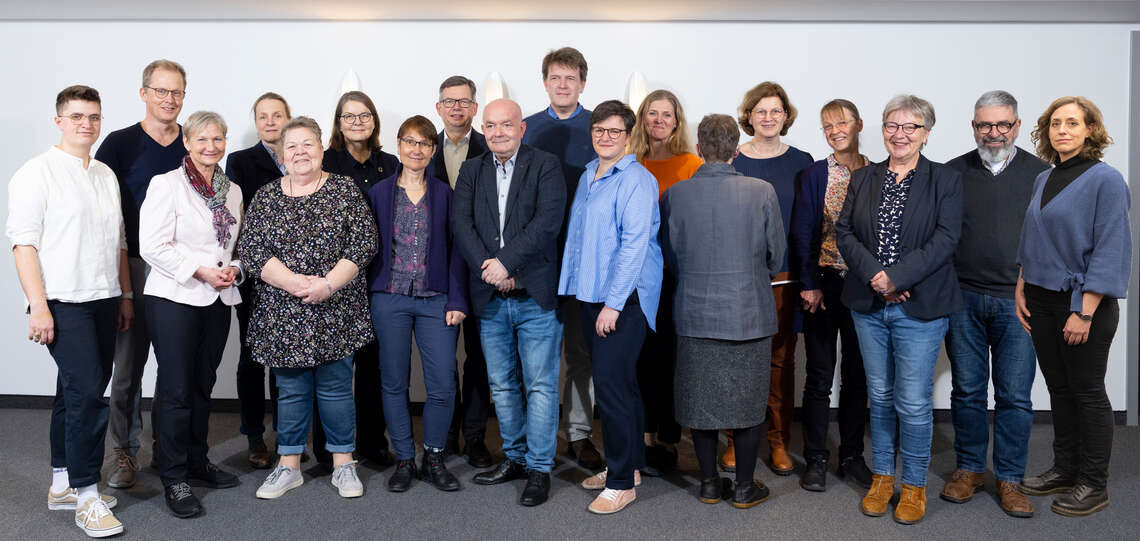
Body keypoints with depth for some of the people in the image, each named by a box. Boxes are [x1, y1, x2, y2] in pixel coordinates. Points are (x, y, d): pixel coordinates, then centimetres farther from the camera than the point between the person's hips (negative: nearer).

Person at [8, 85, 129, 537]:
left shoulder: (106, 174, 16)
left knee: (76, 392, 13)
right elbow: (23, 243, -10)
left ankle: (63, 484, 24)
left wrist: (125, 295, 17)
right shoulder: (37, 172, -5)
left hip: (103, 300, 7)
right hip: (62, 303, -7)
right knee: (88, 391, -12)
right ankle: (86, 496, -2)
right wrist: (38, 307, -16)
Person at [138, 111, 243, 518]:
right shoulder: (166, 184, -5)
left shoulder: (232, 190, 13)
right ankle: (174, 478, 8)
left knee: (203, 385, 14)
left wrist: (233, 269, 1)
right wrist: (200, 271, -17)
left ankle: (197, 461, 27)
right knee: (176, 390, -2)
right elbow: (153, 246, -12)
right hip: (174, 299, -5)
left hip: (218, 300, 6)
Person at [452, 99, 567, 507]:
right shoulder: (471, 170, 12)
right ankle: (515, 457, 29)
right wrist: (489, 269, -14)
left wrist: (506, 261, -19)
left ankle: (539, 468, 11)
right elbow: (460, 223, 0)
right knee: (502, 385, 14)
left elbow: (548, 220, -13)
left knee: (541, 385, 0)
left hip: (535, 295, -4)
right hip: (490, 298, 5)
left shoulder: (546, 165, 0)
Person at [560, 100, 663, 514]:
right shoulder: (587, 176, 15)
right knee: (619, 383, 15)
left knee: (611, 383, -8)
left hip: (624, 298, -8)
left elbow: (634, 244, -17)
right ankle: (629, 462, 28)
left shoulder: (636, 180, -11)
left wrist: (613, 303, -20)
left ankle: (621, 482, 3)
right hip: (591, 294, 8)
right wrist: (578, 288, 16)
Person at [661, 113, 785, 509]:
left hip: (696, 313, 1)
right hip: (750, 313, -1)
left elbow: (670, 258, 3)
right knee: (748, 400, 13)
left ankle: (709, 483, 25)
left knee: (701, 399, 14)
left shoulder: (675, 194, -7)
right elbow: (777, 257, -1)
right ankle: (744, 487, 22)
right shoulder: (762, 192, -10)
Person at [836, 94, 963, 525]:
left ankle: (914, 486, 19)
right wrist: (873, 274, -13)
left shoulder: (946, 180, 0)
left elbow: (946, 238, -10)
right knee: (880, 396, 13)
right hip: (868, 306, 3)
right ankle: (882, 476, 28)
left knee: (913, 403, 0)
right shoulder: (862, 179, 10)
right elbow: (844, 232, 2)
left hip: (920, 308, -3)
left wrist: (896, 277, -18)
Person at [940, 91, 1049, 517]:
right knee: (967, 389, 9)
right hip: (963, 299, 1)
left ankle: (1009, 479, 17)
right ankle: (969, 469, 23)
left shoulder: (1040, 174, 5)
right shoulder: (953, 173, 6)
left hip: (1018, 302, 0)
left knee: (1015, 395, 3)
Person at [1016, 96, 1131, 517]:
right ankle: (1065, 470, 28)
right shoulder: (1043, 180, 10)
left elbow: (1110, 250, -16)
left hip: (1083, 303, -6)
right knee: (1059, 389, 14)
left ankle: (1094, 485, 17)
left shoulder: (1106, 180, -11)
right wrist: (1021, 292, 10)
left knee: (1087, 392, 4)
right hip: (1041, 301, 6)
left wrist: (1085, 312, -19)